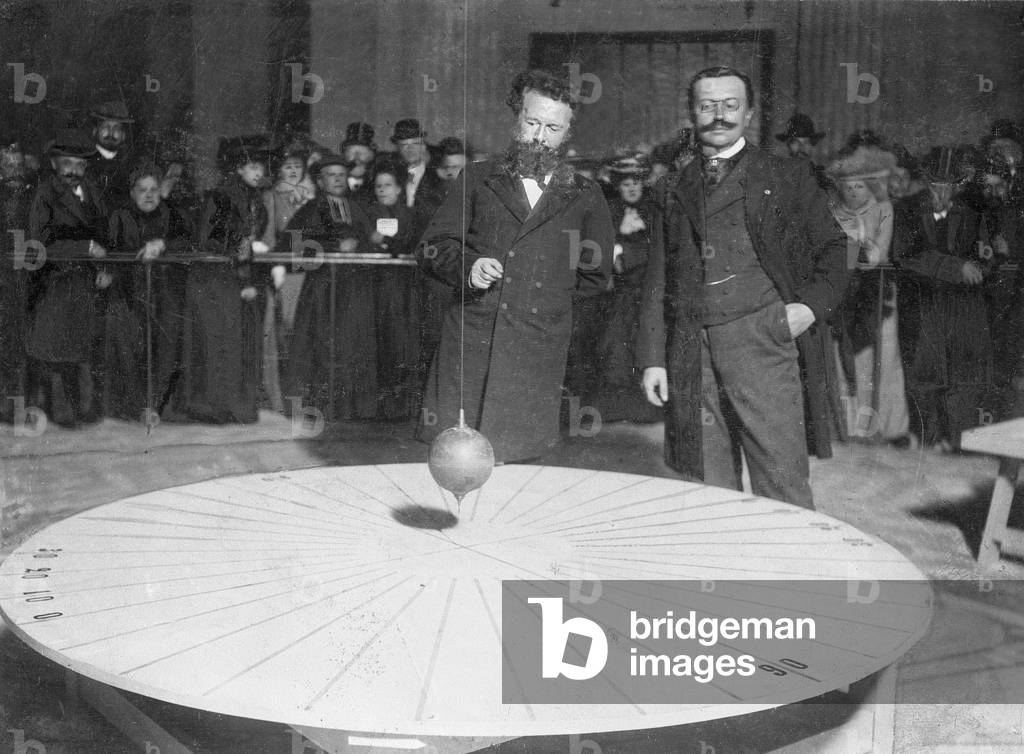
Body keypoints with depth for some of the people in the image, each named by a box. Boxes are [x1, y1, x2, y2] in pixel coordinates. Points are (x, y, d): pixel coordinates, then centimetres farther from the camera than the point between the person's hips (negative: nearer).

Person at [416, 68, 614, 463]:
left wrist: (545, 291, 12)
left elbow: (595, 277, 19)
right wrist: (467, 267, -11)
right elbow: (432, 247, 8)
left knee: (500, 466, -2)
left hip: (537, 355, 0)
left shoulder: (586, 197, 11)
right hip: (468, 342, 0)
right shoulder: (478, 179, 12)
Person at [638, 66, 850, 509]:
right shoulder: (678, 192, 17)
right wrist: (653, 357, 8)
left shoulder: (787, 179, 10)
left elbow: (833, 248, 11)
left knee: (782, 488, -6)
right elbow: (658, 281, 16)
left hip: (763, 341, -3)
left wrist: (812, 306, -6)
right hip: (692, 355, 3)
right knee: (710, 487, 5)